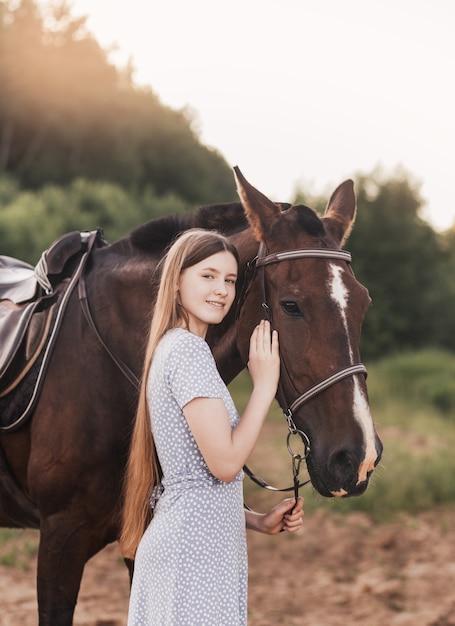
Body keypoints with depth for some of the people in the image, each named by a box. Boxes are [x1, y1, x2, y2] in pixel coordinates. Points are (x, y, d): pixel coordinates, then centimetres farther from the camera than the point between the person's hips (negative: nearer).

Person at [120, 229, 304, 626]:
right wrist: (264, 386, -10)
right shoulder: (189, 350, -13)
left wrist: (260, 522, 12)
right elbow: (225, 463, -18)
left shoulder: (170, 347, 17)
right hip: (194, 551, -10)